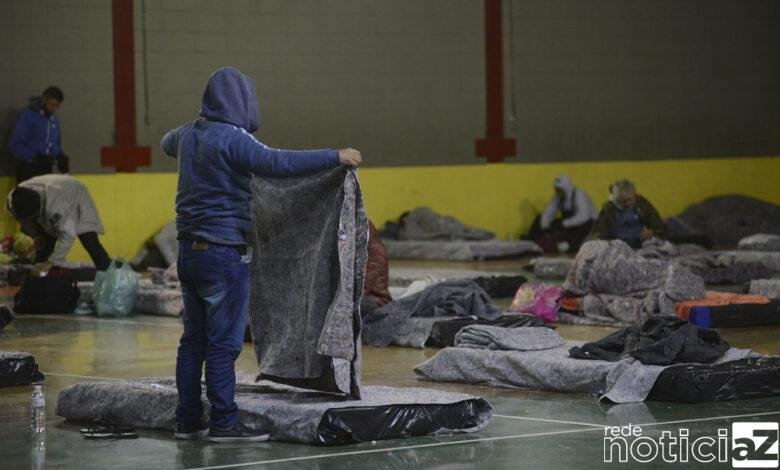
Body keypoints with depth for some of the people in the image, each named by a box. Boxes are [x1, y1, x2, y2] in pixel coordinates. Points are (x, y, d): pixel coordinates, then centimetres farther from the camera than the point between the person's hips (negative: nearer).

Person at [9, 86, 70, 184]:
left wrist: (61, 157, 3)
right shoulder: (28, 116, -8)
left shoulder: (54, 120, 13)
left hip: (46, 169, 7)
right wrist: (32, 157, -23)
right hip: (28, 169, -7)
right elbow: (15, 145, -13)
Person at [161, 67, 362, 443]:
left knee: (193, 340, 12)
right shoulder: (231, 139, -17)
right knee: (224, 342, -5)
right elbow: (277, 162, -30)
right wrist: (335, 157, -26)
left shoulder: (190, 134, 10)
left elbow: (167, 143, 35)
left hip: (189, 251, 9)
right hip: (223, 252, -9)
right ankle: (224, 423, -4)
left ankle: (187, 420, 15)